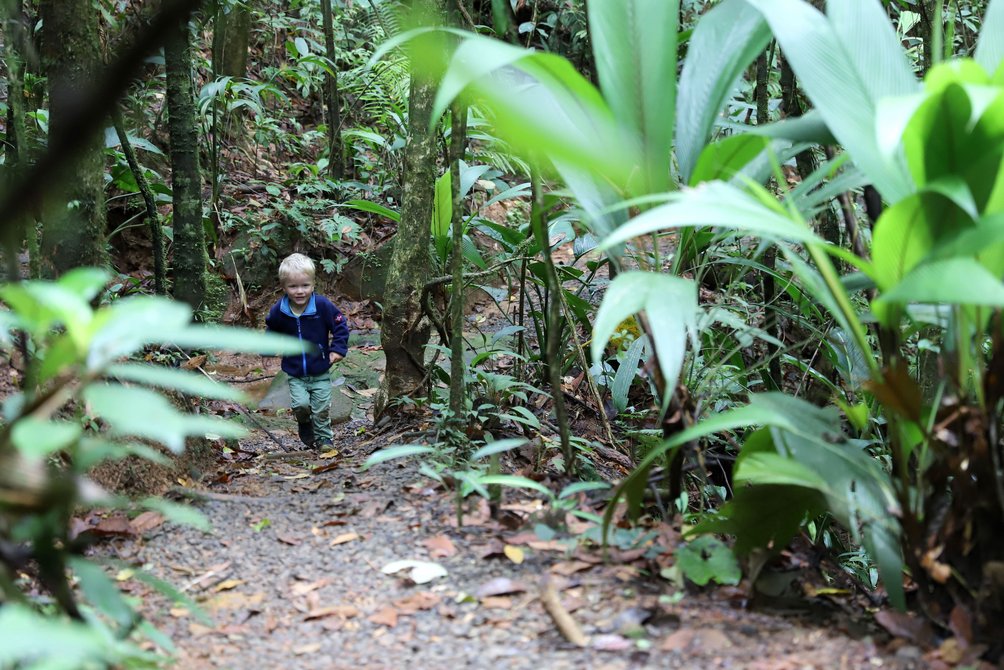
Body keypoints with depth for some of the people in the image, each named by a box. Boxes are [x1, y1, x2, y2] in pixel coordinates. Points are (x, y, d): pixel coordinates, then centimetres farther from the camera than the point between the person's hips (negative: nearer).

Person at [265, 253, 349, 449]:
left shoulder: (323, 306, -16)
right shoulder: (278, 311, -9)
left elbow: (340, 326, -4)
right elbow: (271, 332, 12)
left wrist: (338, 349, -12)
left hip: (320, 372, 0)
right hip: (295, 373, 1)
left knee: (321, 409, 3)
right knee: (301, 404, -15)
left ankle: (324, 438, 25)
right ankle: (304, 424, 18)